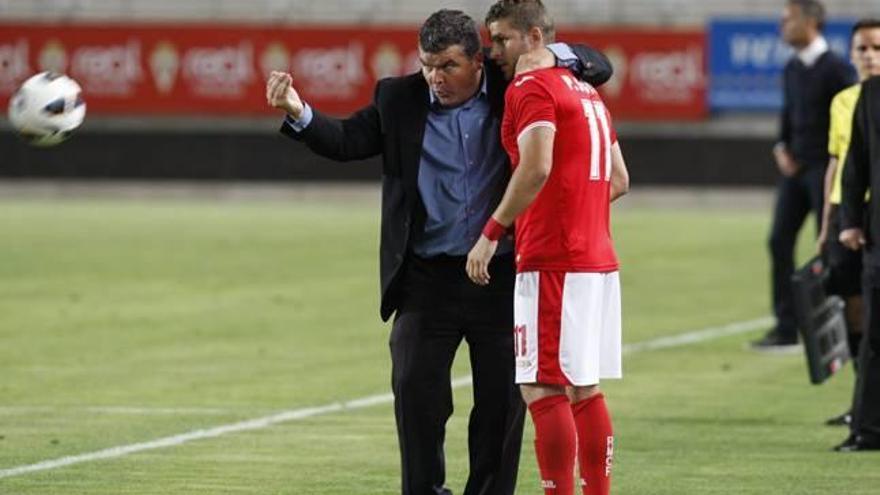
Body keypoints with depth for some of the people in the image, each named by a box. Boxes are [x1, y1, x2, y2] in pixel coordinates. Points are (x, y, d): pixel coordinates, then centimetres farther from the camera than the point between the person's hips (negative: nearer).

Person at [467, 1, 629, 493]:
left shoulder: (532, 88, -8)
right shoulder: (587, 92, 20)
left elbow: (536, 167, -22)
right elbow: (619, 179, 24)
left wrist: (491, 233, -17)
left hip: (552, 265, -9)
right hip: (598, 260, 9)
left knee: (543, 392, -9)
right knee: (585, 389, 12)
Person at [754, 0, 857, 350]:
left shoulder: (836, 69, -12)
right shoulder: (792, 69, 11)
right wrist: (782, 148, 7)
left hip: (825, 167, -8)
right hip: (795, 167, 8)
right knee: (780, 241, 3)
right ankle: (786, 327, 8)